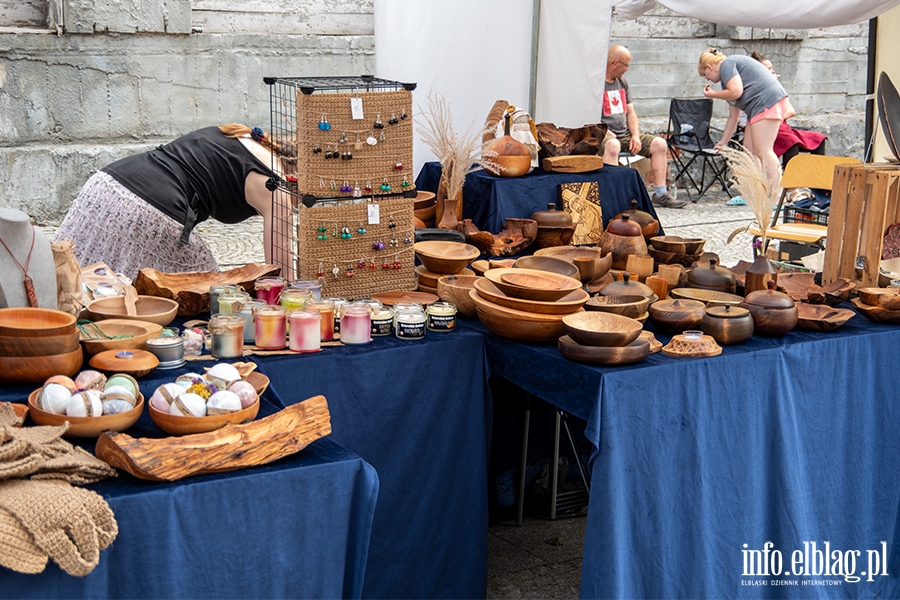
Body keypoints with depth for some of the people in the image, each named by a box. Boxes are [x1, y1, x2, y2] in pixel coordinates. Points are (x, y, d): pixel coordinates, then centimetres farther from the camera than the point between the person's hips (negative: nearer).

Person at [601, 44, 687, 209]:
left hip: (625, 134, 8)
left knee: (660, 144, -6)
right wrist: (605, 131, -24)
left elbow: (630, 112, 17)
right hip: (604, 135, -8)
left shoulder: (622, 82, 19)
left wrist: (635, 135, 0)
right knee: (612, 145, -41)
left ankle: (660, 194, -5)